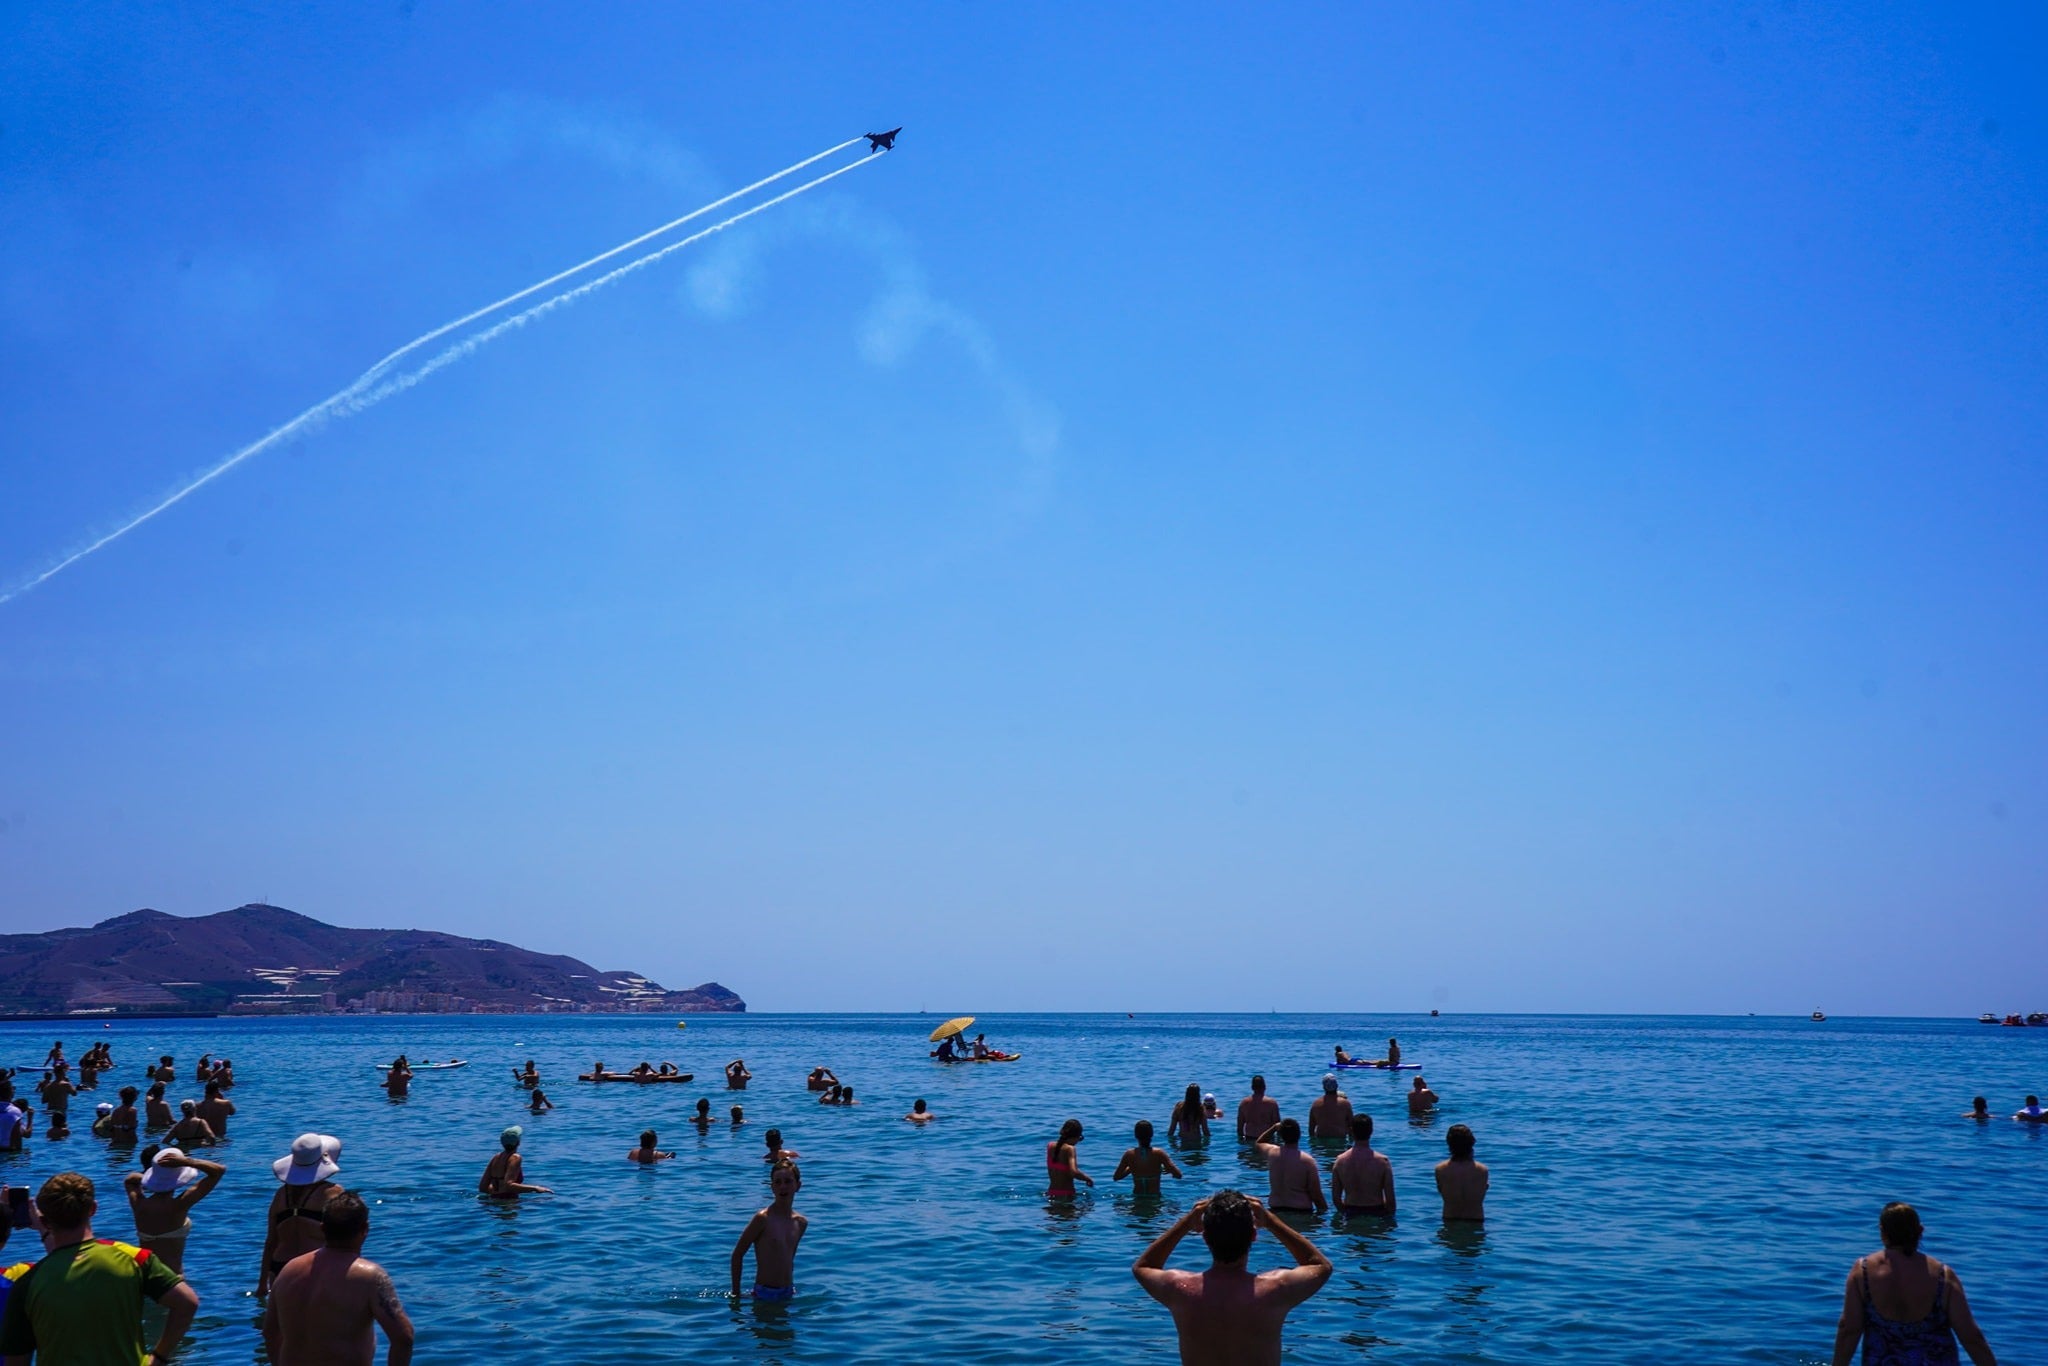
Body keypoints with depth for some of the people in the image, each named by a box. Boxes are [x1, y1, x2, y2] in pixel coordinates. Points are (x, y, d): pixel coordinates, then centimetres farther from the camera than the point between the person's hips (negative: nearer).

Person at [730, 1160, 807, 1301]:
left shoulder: (801, 1223, 4)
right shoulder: (763, 1219, -14)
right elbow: (737, 1254, -8)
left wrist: (791, 1289, 17)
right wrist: (736, 1293, -7)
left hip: (788, 1292, 5)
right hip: (765, 1294, -5)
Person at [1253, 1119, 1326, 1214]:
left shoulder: (1271, 1152, -3)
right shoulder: (1307, 1160, -13)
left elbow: (1259, 1143, 23)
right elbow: (1316, 1194, -10)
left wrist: (1274, 1128, 19)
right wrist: (1324, 1210, 2)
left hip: (1275, 1209, 4)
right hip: (1301, 1211, -4)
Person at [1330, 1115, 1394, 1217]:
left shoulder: (1340, 1161, -6)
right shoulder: (1382, 1161, -13)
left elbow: (1335, 1198, 1)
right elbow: (1390, 1199, -9)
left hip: (1351, 1214, 3)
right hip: (1376, 1213, -3)